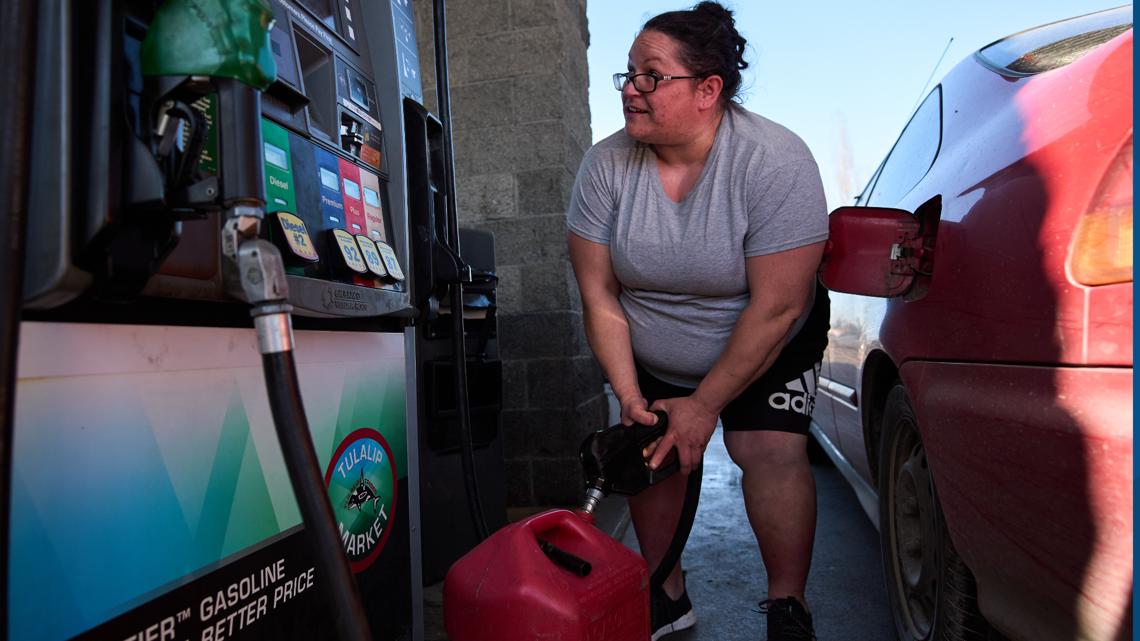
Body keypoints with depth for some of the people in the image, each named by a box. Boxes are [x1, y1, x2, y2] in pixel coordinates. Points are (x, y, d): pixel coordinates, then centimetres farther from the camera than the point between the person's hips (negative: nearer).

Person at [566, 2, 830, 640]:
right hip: (653, 358, 3)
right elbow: (600, 294, -13)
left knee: (771, 448, -17)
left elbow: (777, 307, -26)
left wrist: (705, 404, -22)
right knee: (650, 453, -3)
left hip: (767, 348, -2)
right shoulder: (605, 165, -17)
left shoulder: (775, 161, -26)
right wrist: (630, 396, -17)